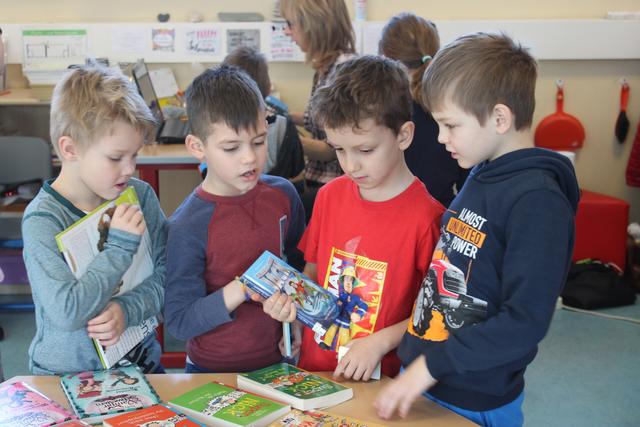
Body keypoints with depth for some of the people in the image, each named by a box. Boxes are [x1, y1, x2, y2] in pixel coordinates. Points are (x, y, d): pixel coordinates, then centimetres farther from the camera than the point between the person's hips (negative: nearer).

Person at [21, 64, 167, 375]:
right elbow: (66, 313, -22)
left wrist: (128, 309, -17)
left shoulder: (140, 195, 0)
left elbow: (166, 272, 0)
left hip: (140, 359, 3)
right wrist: (120, 247, -20)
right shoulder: (43, 220, -14)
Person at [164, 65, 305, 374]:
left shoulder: (283, 195, -2)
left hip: (279, 361, 3)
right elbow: (178, 322, -16)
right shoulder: (187, 227, -17)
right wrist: (240, 290, -26)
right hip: (215, 371, -2)